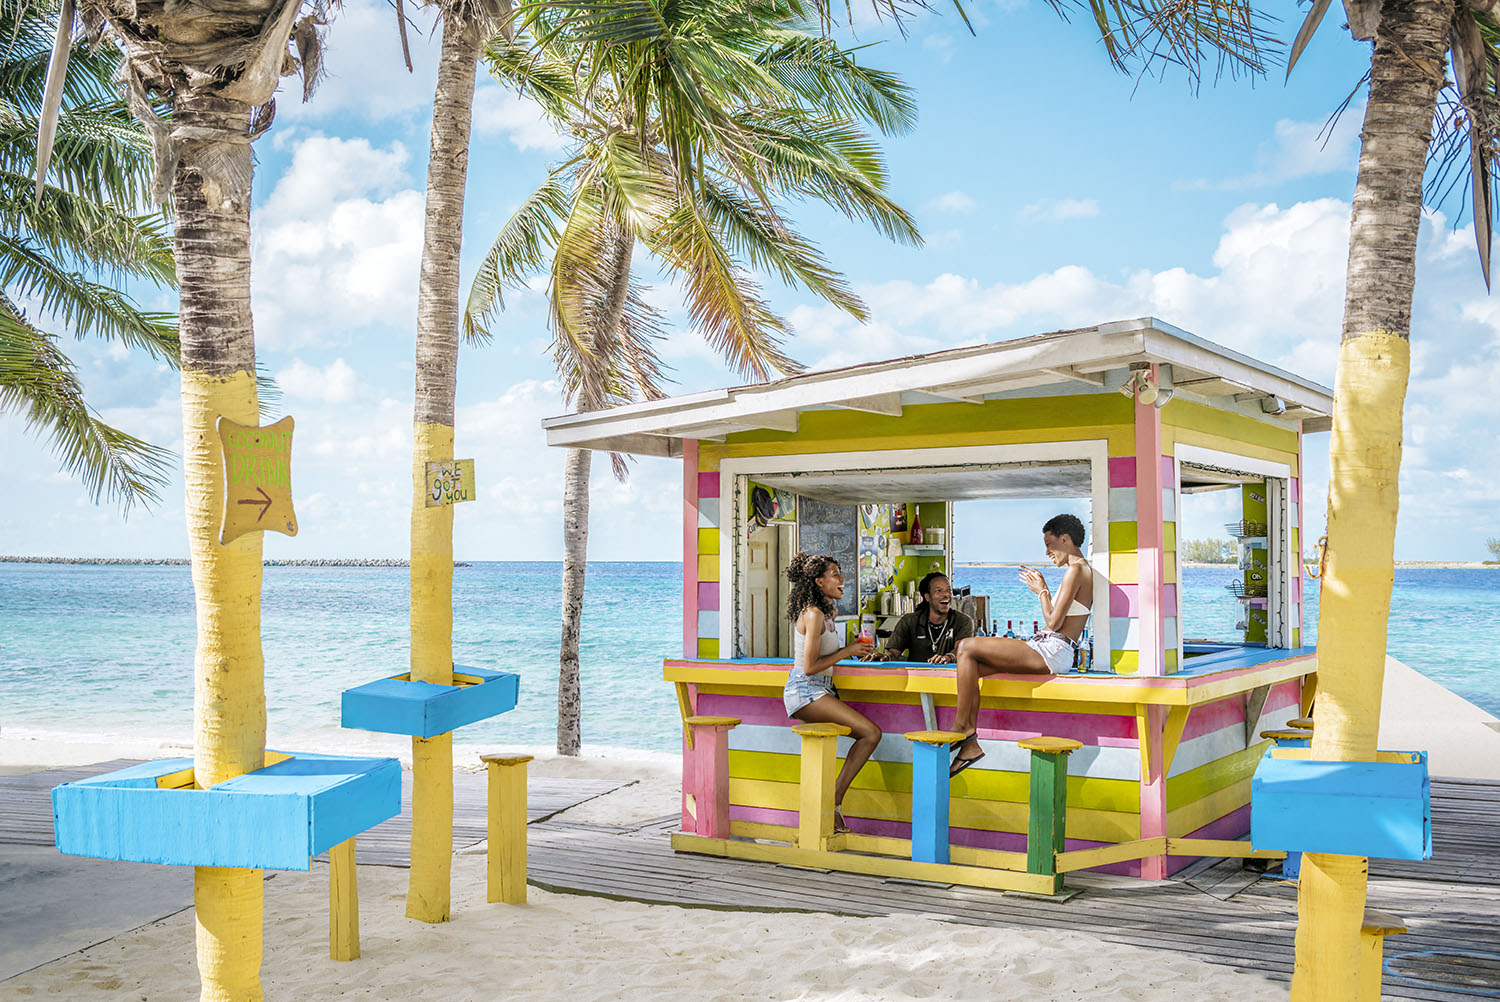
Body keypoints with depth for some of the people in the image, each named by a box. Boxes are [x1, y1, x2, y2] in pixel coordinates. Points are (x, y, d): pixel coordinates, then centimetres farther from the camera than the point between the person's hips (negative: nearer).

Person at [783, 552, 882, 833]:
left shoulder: (823, 612, 17)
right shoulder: (813, 614, -13)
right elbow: (809, 667, -17)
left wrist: (852, 649, 11)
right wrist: (847, 652, -9)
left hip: (820, 691, 10)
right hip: (805, 692, -10)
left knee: (870, 734, -4)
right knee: (871, 732, -20)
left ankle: (832, 801, -5)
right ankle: (834, 802, -13)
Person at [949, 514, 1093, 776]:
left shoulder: (1076, 570, -10)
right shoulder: (1084, 570, 21)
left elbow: (1053, 622, -15)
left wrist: (1042, 590, -1)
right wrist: (1042, 590, 20)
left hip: (1052, 651, -11)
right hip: (1049, 651, 11)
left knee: (966, 648, -14)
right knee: (971, 669, 4)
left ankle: (961, 727, -9)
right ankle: (970, 745, -2)